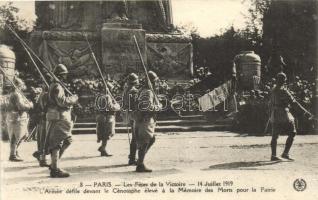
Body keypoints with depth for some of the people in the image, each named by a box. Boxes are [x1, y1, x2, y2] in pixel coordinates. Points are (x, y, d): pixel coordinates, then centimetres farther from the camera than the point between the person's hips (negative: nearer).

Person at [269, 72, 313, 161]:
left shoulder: (273, 90, 10)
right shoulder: (283, 91, -15)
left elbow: (271, 103, 19)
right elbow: (294, 103, -18)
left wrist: (271, 114, 30)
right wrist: (305, 112, -17)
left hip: (275, 116, 8)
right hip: (284, 115, -8)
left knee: (274, 136, 8)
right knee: (292, 133, 5)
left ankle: (273, 155, 10)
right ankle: (285, 153, 2)